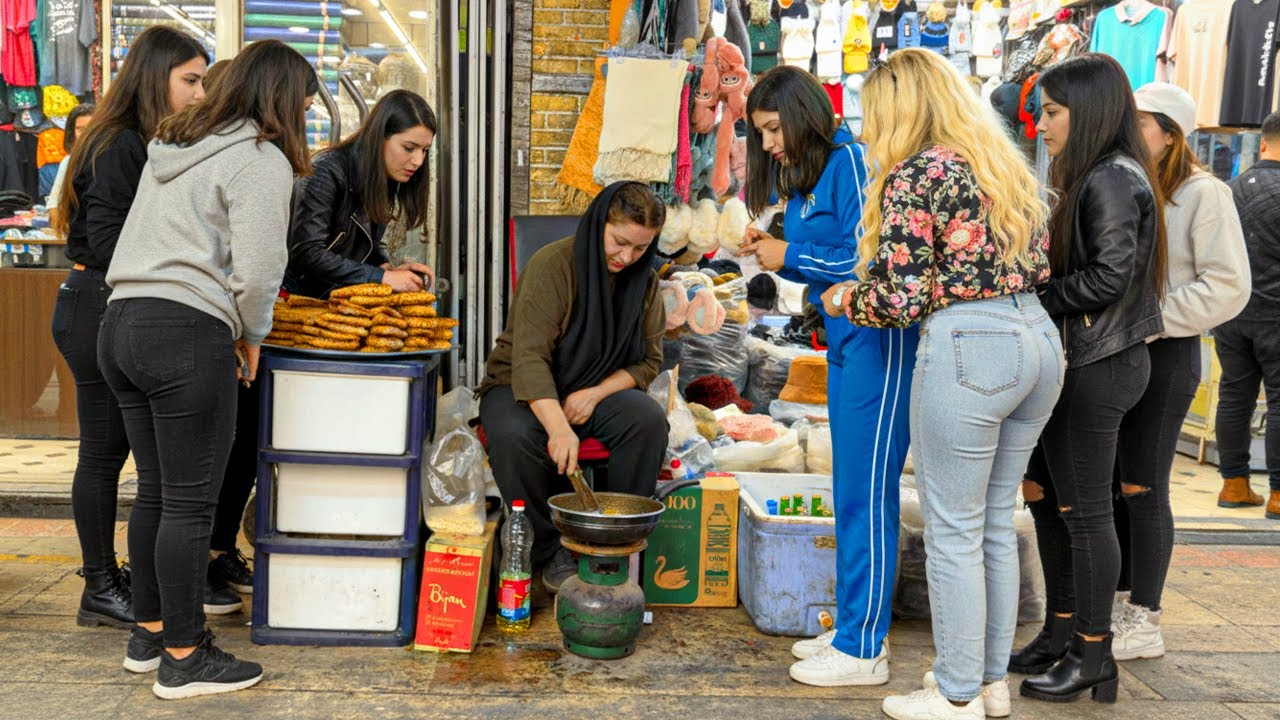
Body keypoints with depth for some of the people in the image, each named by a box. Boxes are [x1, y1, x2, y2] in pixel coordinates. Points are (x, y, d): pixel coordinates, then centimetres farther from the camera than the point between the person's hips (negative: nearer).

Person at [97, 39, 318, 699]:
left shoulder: (170, 146, 19)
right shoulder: (261, 159, -7)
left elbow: (162, 240, 18)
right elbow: (256, 269, -14)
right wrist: (252, 336, 3)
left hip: (120, 322, 9)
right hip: (187, 332, -9)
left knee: (154, 490, 17)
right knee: (190, 502, 0)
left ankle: (148, 634, 29)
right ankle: (183, 659, 9)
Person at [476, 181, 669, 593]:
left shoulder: (644, 280, -1)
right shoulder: (552, 264, -18)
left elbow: (648, 360, 3)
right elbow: (529, 357, -27)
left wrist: (595, 394, -16)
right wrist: (559, 429, -42)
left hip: (597, 392, 4)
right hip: (524, 387, -4)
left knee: (650, 420, -26)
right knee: (513, 436, -36)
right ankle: (552, 551, -15)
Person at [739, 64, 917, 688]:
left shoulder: (850, 162, -13)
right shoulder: (802, 176, 14)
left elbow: (868, 261, -18)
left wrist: (789, 256, -11)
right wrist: (771, 254, 1)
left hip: (877, 341, -9)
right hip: (843, 342, 10)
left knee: (866, 490, -4)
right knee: (849, 489, 14)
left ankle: (862, 649, 6)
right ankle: (854, 628, 27)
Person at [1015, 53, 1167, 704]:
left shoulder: (1111, 178, -14)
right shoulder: (1093, 176, 16)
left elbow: (1111, 274, -22)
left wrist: (1034, 301, -14)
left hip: (1097, 365, -10)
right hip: (1079, 358, 10)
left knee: (1085, 509, -1)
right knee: (1047, 495, 14)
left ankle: (1092, 653, 13)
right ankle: (1061, 633, 26)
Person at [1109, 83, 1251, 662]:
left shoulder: (1202, 194, -8)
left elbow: (1227, 286, -13)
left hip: (1166, 355, -6)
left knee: (1142, 488, -1)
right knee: (1111, 483, 11)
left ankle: (1144, 621, 11)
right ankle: (1116, 603, 24)